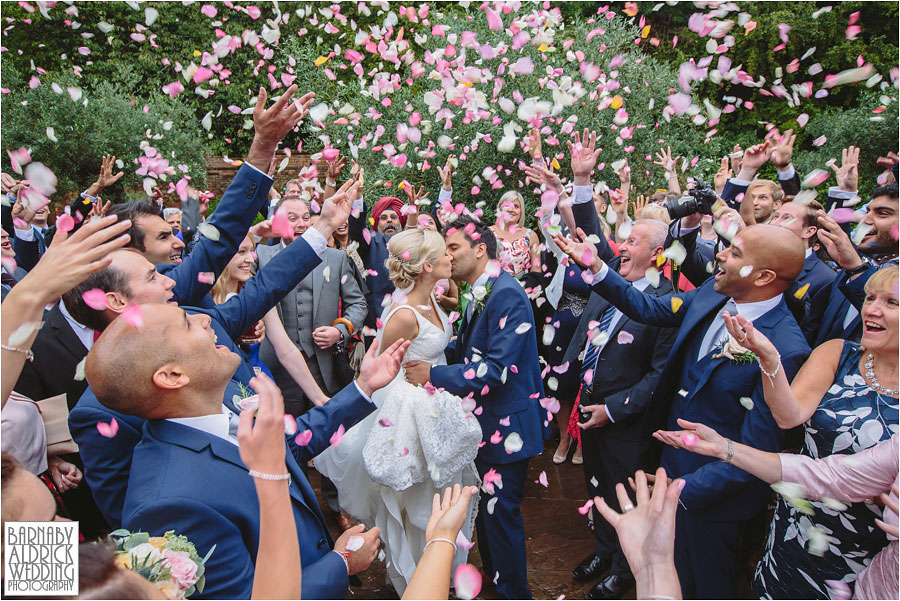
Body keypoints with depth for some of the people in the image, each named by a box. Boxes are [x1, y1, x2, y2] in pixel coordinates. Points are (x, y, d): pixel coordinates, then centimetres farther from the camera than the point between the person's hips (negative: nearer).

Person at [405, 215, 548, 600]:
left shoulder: (506, 294, -23)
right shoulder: (482, 294, 8)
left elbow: (496, 368, -28)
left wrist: (434, 375, -24)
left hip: (506, 424, -10)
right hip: (485, 421, 10)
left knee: (500, 513, 6)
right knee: (486, 507, 24)